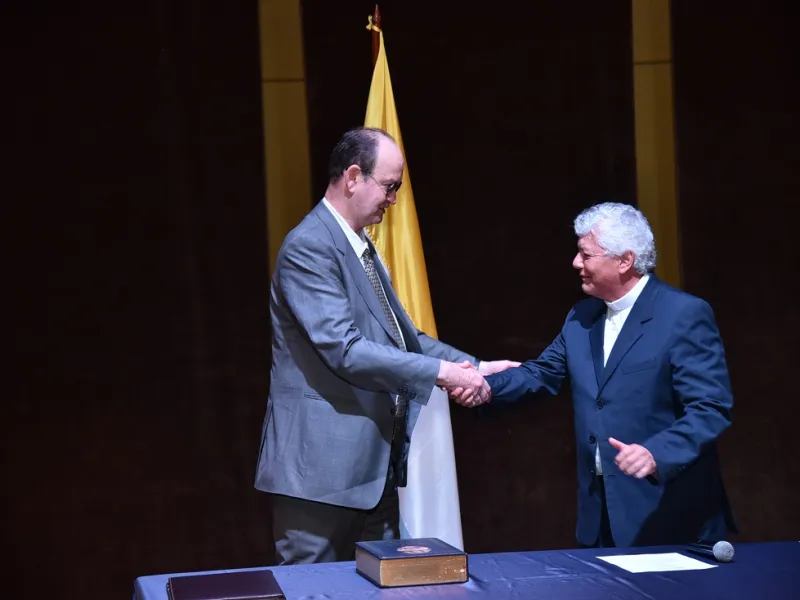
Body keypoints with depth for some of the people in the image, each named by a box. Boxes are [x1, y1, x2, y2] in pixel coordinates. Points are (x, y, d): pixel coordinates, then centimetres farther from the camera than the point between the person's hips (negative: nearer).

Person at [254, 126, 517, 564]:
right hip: (322, 464, -10)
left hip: (373, 463, 10)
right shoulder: (308, 247, -15)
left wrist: (473, 366, 7)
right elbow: (344, 350, -23)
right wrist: (442, 372, -21)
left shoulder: (361, 247, 15)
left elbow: (399, 333, 18)